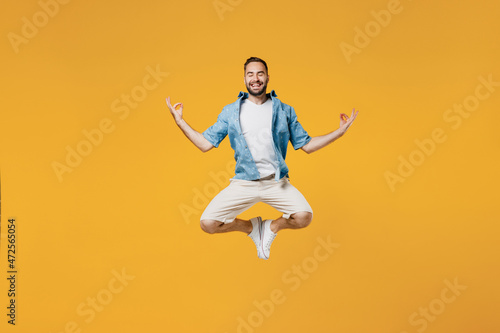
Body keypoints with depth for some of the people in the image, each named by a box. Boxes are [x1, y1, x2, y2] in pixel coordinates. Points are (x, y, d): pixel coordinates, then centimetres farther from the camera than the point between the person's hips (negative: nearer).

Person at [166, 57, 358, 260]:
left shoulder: (284, 111, 10)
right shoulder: (230, 111, 9)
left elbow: (306, 145, 12)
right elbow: (206, 144, 8)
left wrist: (339, 132, 5)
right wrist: (180, 122, 3)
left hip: (276, 182, 0)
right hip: (243, 182, 0)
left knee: (304, 216, -26)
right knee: (208, 223, -16)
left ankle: (272, 227, 11)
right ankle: (252, 227, 16)